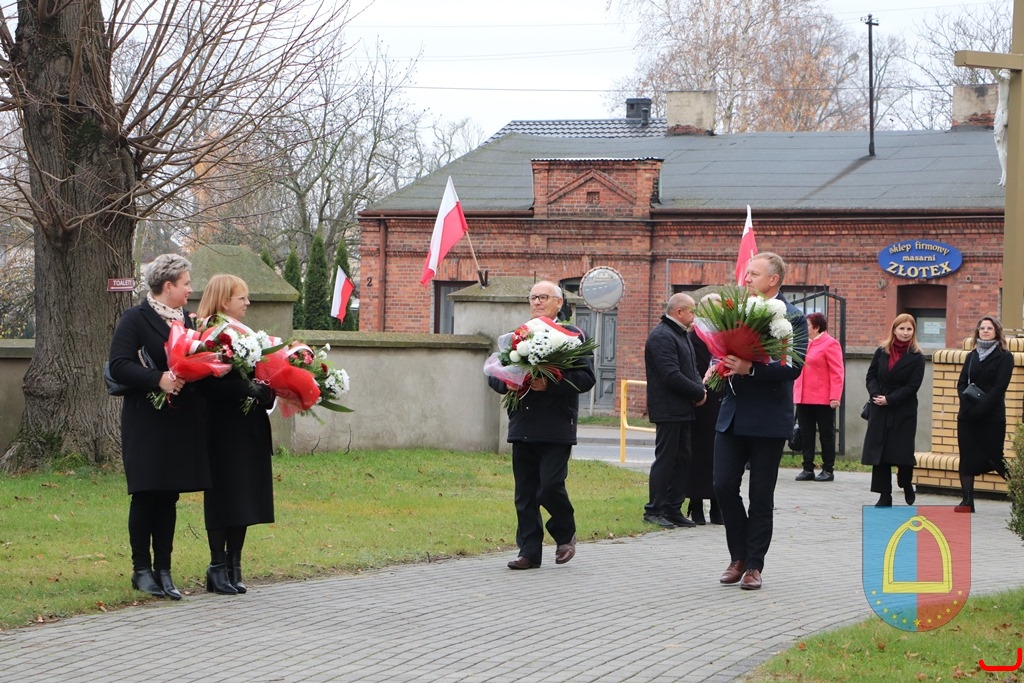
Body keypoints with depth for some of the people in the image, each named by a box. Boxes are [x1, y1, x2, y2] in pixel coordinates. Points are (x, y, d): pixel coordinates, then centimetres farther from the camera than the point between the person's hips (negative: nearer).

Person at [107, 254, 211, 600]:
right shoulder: (136, 319, -5)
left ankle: (163, 571, 12)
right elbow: (118, 366, -14)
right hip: (147, 422, -6)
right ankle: (141, 569, 8)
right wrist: (159, 379, -24)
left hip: (182, 424, 6)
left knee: (169, 496, 7)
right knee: (146, 496, -1)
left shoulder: (186, 320, 15)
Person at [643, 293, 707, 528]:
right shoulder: (661, 336, -15)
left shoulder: (681, 335, 18)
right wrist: (698, 393, -13)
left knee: (683, 460, 10)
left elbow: (690, 369, 21)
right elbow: (672, 376, -22)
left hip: (684, 410, 10)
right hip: (668, 410, -10)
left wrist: (700, 387, 0)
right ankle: (654, 510, -1)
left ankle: (673, 509, 15)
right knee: (665, 459, -6)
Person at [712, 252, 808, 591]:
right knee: (724, 485, 0)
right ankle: (739, 556, 15)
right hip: (733, 414, 5)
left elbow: (793, 367, -18)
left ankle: (754, 565, 12)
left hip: (768, 418, -5)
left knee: (761, 496, 3)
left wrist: (751, 369, -28)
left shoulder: (792, 318, -7)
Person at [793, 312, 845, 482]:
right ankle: (808, 469, 11)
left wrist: (834, 397, -18)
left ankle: (828, 470, 7)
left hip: (823, 400, -7)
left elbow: (837, 373, -12)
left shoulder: (830, 344, -8)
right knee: (805, 434, 6)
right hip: (803, 398, 7)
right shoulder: (804, 343, 14)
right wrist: (796, 393, 13)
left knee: (826, 434, 2)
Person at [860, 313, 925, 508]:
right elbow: (871, 377, 6)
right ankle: (884, 496, 6)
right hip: (879, 411, 3)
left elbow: (912, 386, -9)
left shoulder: (916, 358, -2)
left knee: (902, 452, -4)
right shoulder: (881, 352, 7)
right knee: (879, 453, 0)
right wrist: (876, 395, -13)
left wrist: (889, 399, -15)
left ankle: (906, 485, 25)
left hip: (904, 413, -3)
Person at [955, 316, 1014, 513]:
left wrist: (980, 408, -16)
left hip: (992, 415, -5)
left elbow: (1000, 387, -9)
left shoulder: (1004, 357, 0)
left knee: (995, 457, -5)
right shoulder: (972, 356, 15)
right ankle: (967, 500, 3)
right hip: (967, 415, 5)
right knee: (967, 457, 0)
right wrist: (967, 404, -10)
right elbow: (961, 384, 9)